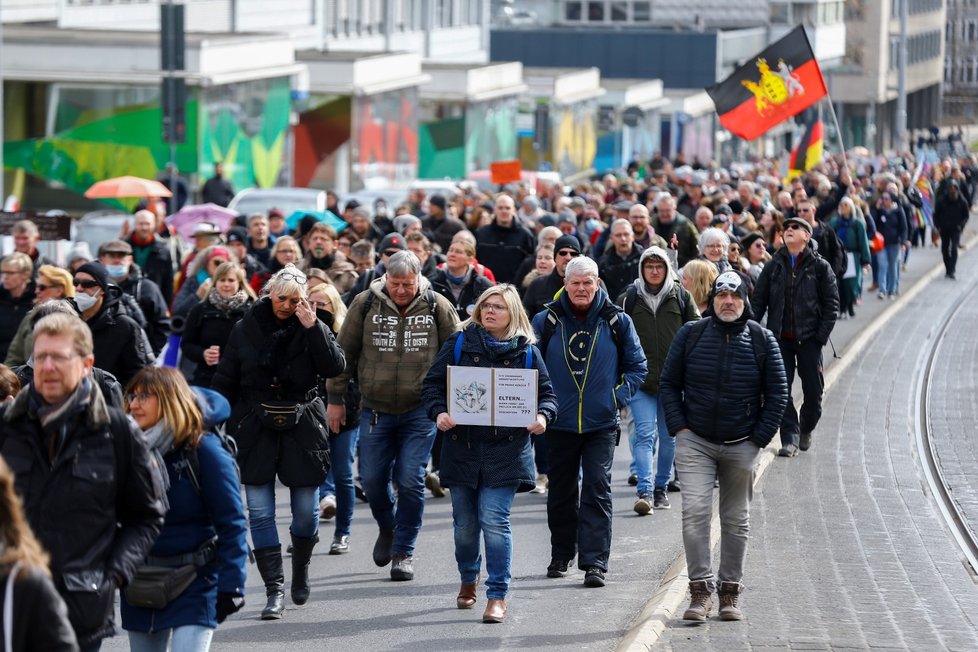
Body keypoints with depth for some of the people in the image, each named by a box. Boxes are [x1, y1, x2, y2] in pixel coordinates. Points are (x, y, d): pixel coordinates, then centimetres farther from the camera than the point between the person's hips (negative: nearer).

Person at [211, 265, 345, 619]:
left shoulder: (313, 328, 2)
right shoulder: (246, 329, 3)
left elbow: (335, 367, -13)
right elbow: (225, 381, 7)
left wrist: (312, 327, -18)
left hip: (302, 427, 0)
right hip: (256, 429, 0)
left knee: (306, 510, 4)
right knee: (260, 512, -5)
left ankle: (301, 567, 32)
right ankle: (274, 589, -2)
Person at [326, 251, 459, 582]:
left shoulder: (437, 307, -4)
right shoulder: (366, 304, -3)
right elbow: (344, 353, 4)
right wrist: (335, 399, 5)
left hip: (420, 411, -2)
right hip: (375, 410, 2)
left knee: (410, 481, -5)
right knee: (372, 480, 5)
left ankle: (404, 551, 8)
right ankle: (387, 528, 35)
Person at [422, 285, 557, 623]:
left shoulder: (526, 351, 4)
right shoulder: (460, 343, 4)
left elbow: (546, 393, 9)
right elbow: (432, 383, 4)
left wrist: (542, 416, -12)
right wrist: (439, 412, -13)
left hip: (505, 451, -2)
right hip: (461, 446, 2)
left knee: (494, 520, -11)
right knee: (465, 522, 11)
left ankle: (497, 596, -5)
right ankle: (468, 581, 37)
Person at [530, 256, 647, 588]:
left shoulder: (617, 322, 1)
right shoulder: (546, 321, 1)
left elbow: (637, 366, 10)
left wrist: (618, 397, -2)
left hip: (601, 424, -1)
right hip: (559, 424, 1)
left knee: (597, 491, -8)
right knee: (561, 493, 12)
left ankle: (594, 563, -10)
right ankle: (561, 556, 27)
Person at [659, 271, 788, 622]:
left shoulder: (762, 339, 1)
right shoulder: (690, 334, 0)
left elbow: (778, 392, 5)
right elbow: (669, 383, 7)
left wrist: (759, 438, -1)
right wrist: (679, 427, -3)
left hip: (742, 446, 1)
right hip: (695, 442, -1)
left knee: (736, 520, 8)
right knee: (695, 511, -14)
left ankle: (730, 591, 16)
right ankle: (700, 590, -12)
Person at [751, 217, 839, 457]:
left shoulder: (819, 266, 1)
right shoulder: (774, 266, 7)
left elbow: (831, 303, 0)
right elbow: (758, 300, 8)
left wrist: (822, 334, -8)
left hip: (809, 338, -2)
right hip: (780, 338, 2)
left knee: (813, 390, 3)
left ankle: (806, 429, 27)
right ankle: (790, 437, -1)